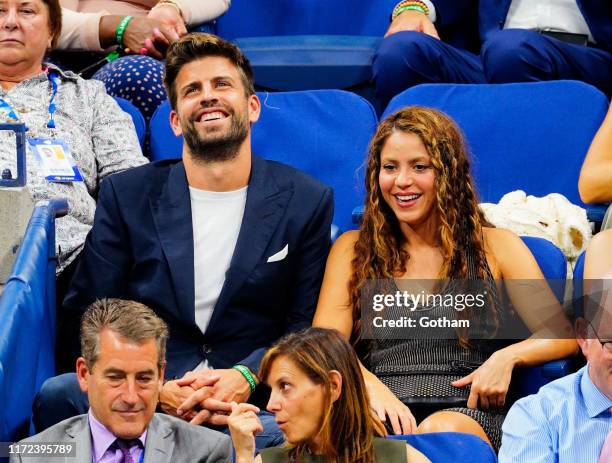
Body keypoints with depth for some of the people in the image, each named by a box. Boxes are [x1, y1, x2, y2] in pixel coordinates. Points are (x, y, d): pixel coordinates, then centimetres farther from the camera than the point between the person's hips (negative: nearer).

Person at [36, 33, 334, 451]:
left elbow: (308, 326, 7)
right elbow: (88, 315, 5)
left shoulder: (307, 201, 10)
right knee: (56, 396, -33)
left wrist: (246, 378, -14)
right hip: (145, 397, 0)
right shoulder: (126, 196, 11)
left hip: (251, 401, 0)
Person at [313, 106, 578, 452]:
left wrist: (507, 357, -11)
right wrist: (370, 385, -14)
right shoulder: (353, 249, 21)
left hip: (467, 413, 0)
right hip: (380, 414, 1)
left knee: (440, 432, -38)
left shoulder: (495, 246, 17)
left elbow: (562, 336, 11)